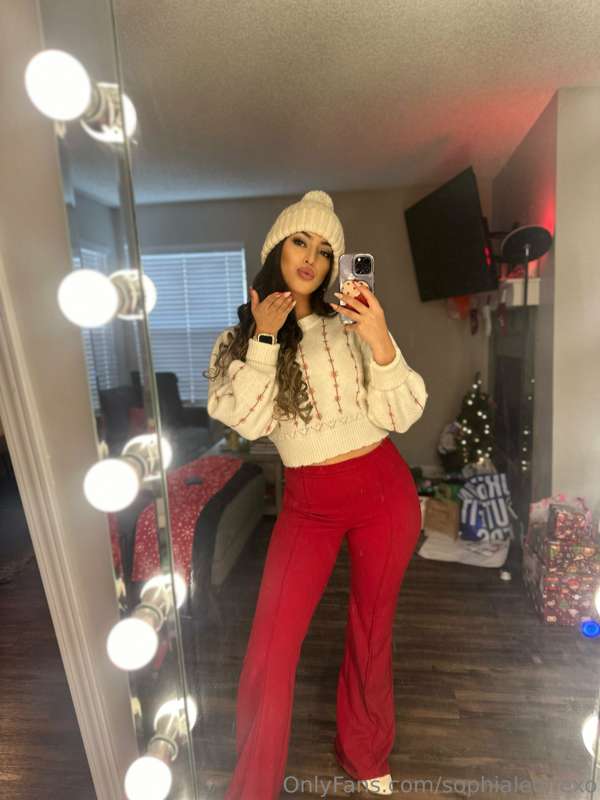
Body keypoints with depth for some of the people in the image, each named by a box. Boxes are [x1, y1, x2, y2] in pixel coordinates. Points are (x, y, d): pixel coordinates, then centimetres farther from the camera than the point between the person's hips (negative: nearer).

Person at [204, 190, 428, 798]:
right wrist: (264, 338, -13)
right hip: (308, 503, 0)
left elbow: (400, 416, -7)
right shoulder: (238, 338, 3)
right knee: (270, 649, -3)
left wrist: (381, 341, -20)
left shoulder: (351, 324, -1)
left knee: (372, 631, 17)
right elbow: (248, 422, -11)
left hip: (382, 489, 1)